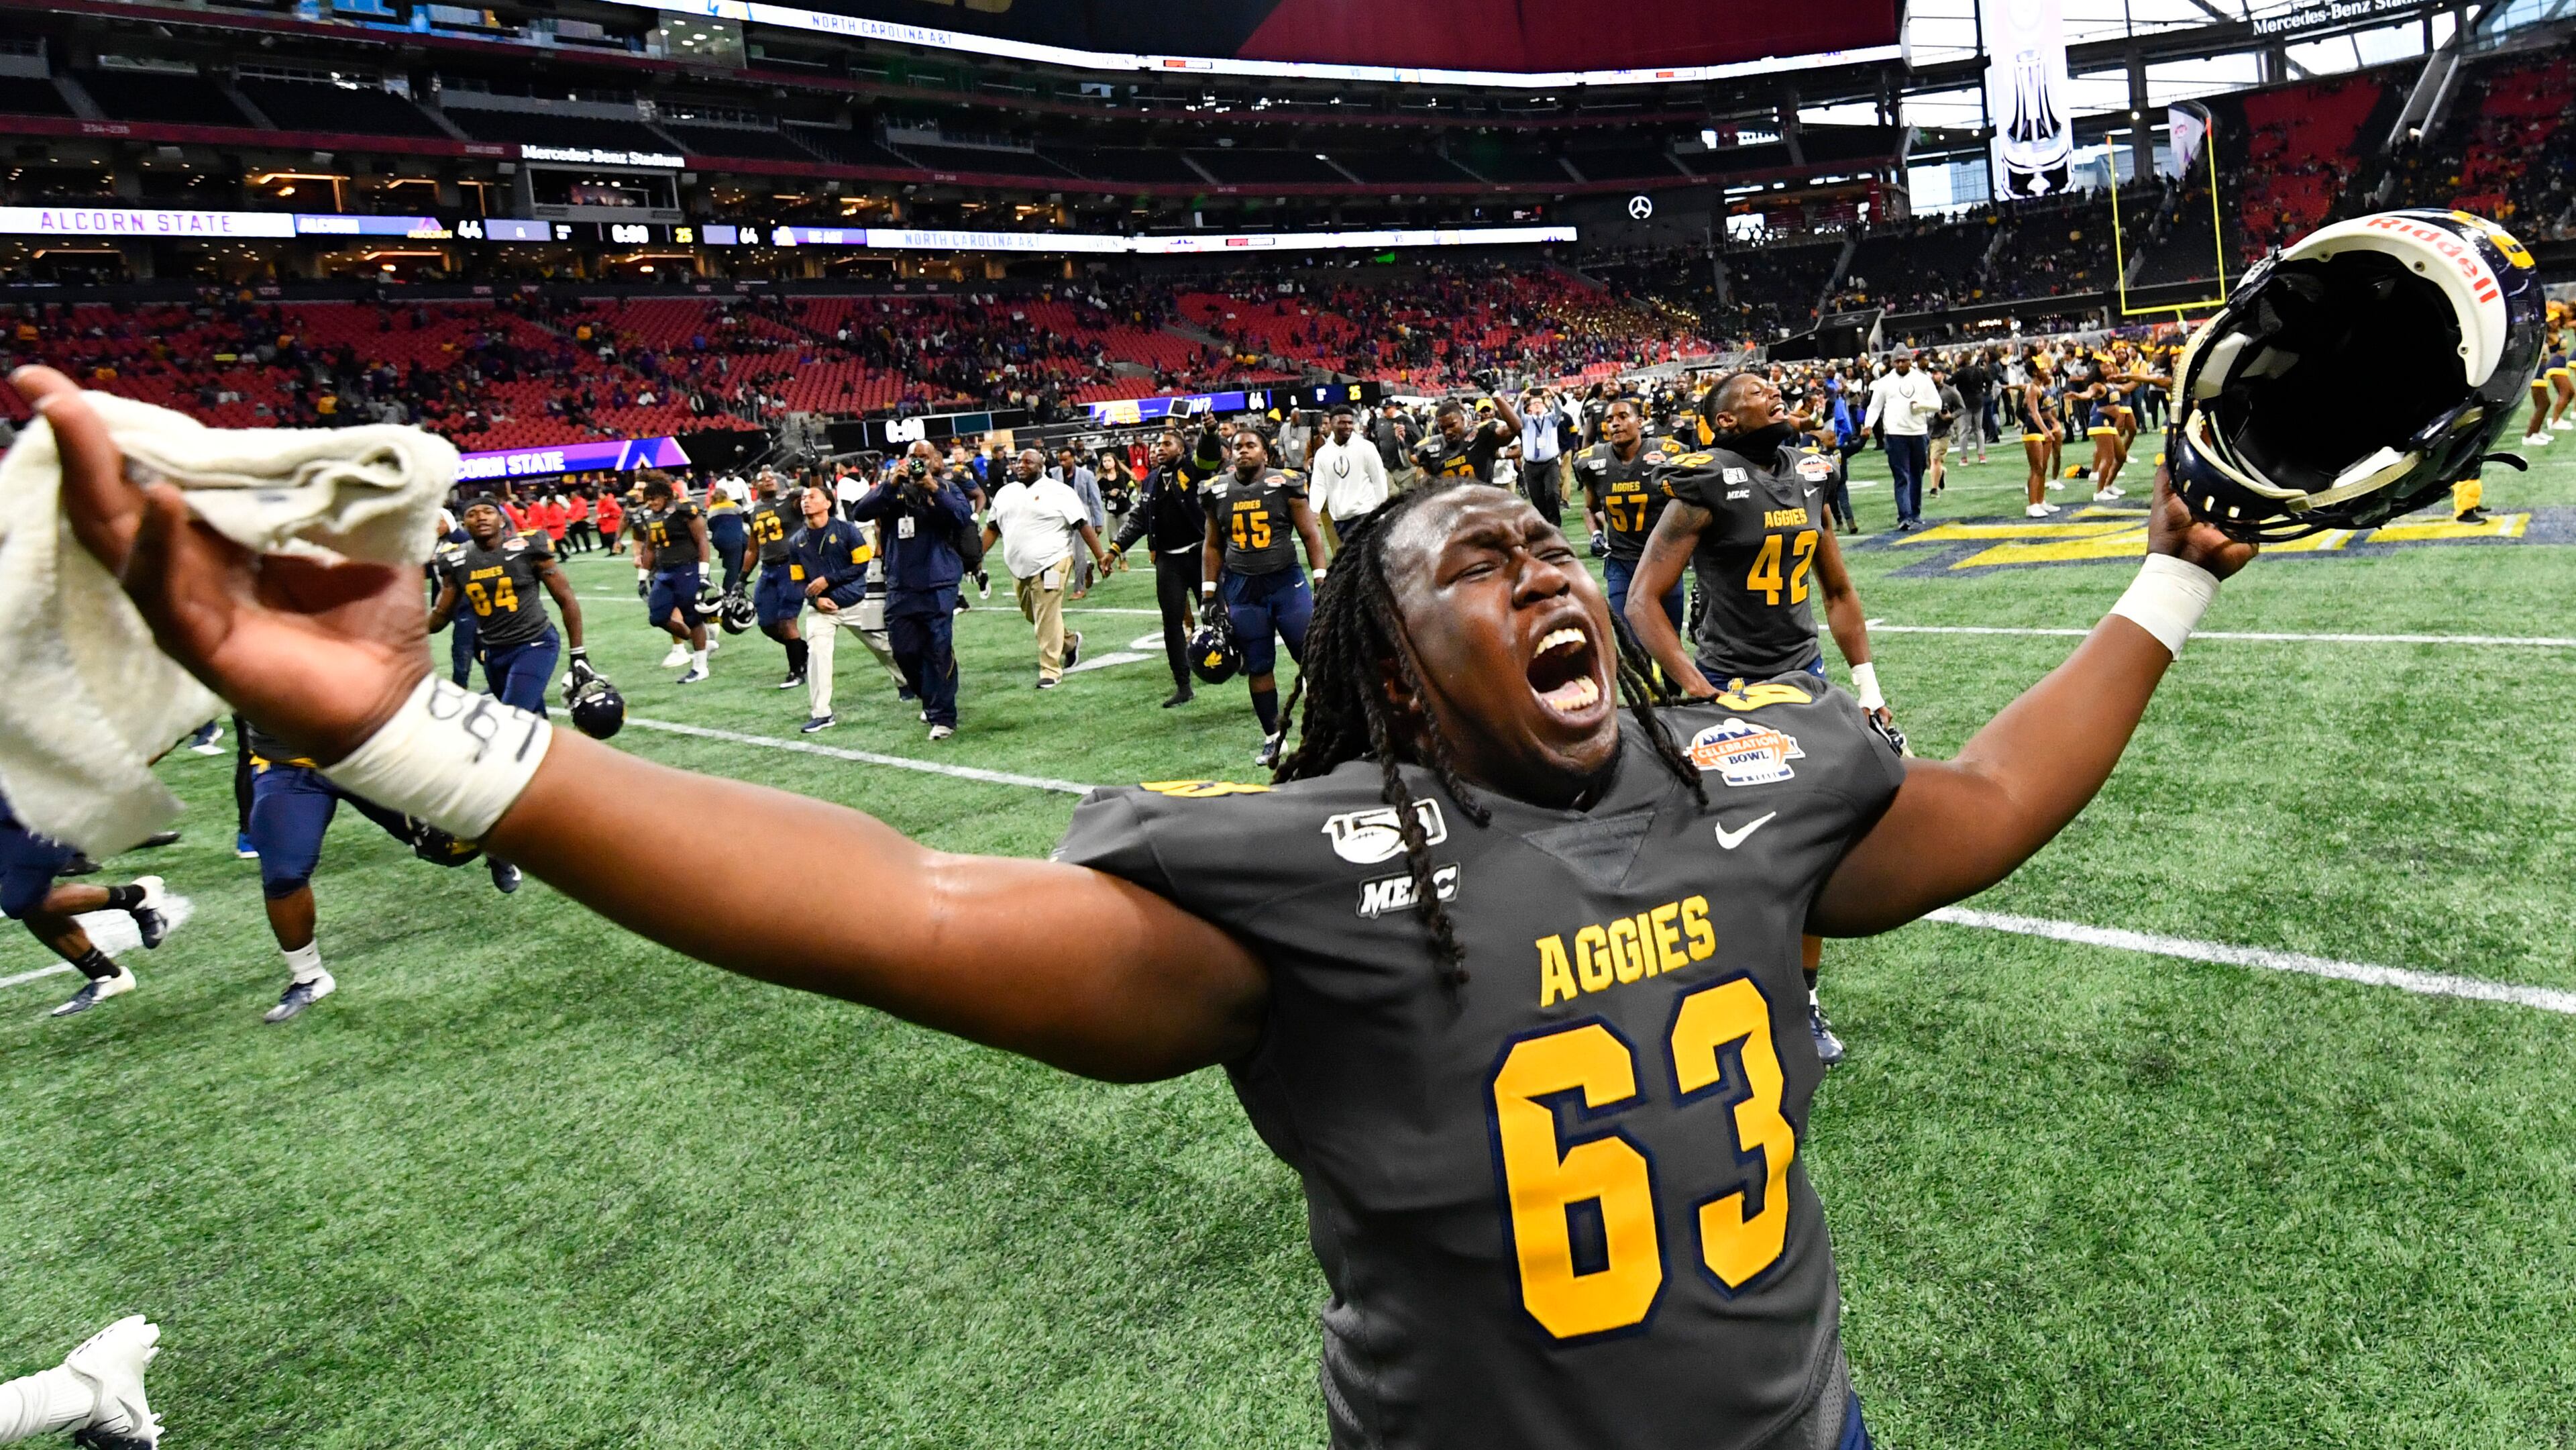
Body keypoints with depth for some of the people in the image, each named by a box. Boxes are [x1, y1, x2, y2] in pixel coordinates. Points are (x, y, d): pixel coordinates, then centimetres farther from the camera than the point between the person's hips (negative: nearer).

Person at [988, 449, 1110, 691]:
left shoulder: (1059, 491, -4)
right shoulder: (1005, 493, 14)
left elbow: (1083, 526, -7)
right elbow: (992, 528, 18)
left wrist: (1101, 556, -12)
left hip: (1050, 566, -7)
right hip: (1021, 569, 7)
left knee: (1048, 620, -7)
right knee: (1032, 615, 17)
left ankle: (1051, 671, 3)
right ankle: (1070, 641, 38)